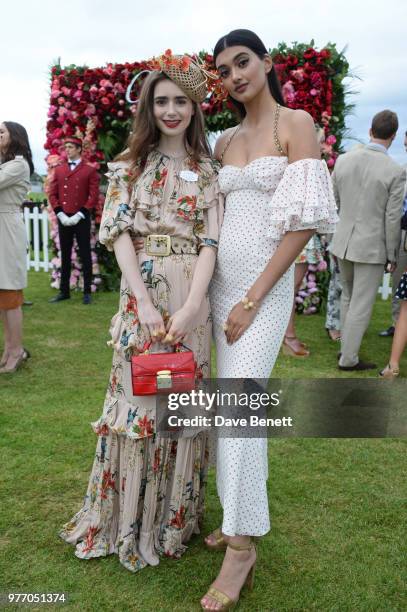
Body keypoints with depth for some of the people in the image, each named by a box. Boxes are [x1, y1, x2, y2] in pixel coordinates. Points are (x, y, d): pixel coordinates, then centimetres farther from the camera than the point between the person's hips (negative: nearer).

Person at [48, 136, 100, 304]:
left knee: (85, 255, 1)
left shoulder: (90, 170, 0)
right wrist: (60, 214, -6)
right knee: (65, 255, 9)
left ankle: (87, 292, 8)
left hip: (81, 219, -4)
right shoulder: (58, 170, 11)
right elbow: (52, 194, 8)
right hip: (63, 219, 4)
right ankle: (64, 291, 16)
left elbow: (94, 196, -7)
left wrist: (78, 215, -13)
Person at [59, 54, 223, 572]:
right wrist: (144, 303, -14)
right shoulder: (130, 164, 7)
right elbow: (118, 233, -3)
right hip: (141, 291, 0)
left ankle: (174, 519, 24)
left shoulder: (207, 170, 8)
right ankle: (128, 521, 21)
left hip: (191, 296, 1)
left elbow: (210, 241, -2)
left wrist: (190, 307, -16)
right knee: (137, 396, 3)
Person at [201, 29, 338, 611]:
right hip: (220, 281, 6)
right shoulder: (224, 141, 13)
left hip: (266, 283, -6)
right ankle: (239, 515, 26)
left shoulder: (297, 123, -5)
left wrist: (252, 300, -15)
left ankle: (243, 546, 4)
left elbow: (304, 221, -13)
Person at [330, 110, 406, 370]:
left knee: (349, 296, 23)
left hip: (343, 241, 5)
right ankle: (348, 359, 13)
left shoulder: (344, 160, -2)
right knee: (362, 305, 5)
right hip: (372, 246, -5)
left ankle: (346, 345, 32)